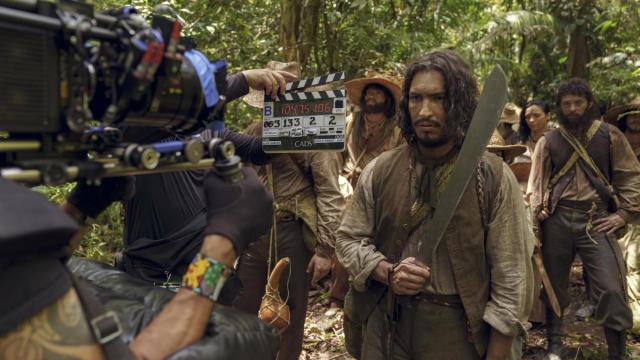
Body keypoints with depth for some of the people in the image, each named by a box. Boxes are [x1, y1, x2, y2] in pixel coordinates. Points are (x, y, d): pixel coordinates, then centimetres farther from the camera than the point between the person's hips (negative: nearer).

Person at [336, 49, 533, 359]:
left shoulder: (494, 178, -11)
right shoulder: (379, 171, -4)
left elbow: (510, 281, -9)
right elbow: (348, 239, 3)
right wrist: (387, 273, -15)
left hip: (460, 332, -2)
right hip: (387, 326, 2)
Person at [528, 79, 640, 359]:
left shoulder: (609, 135, 5)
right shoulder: (548, 141, 7)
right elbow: (536, 182, 8)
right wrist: (537, 213, -4)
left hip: (596, 220, -1)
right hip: (557, 220, 1)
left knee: (611, 290, -7)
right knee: (555, 286, 10)